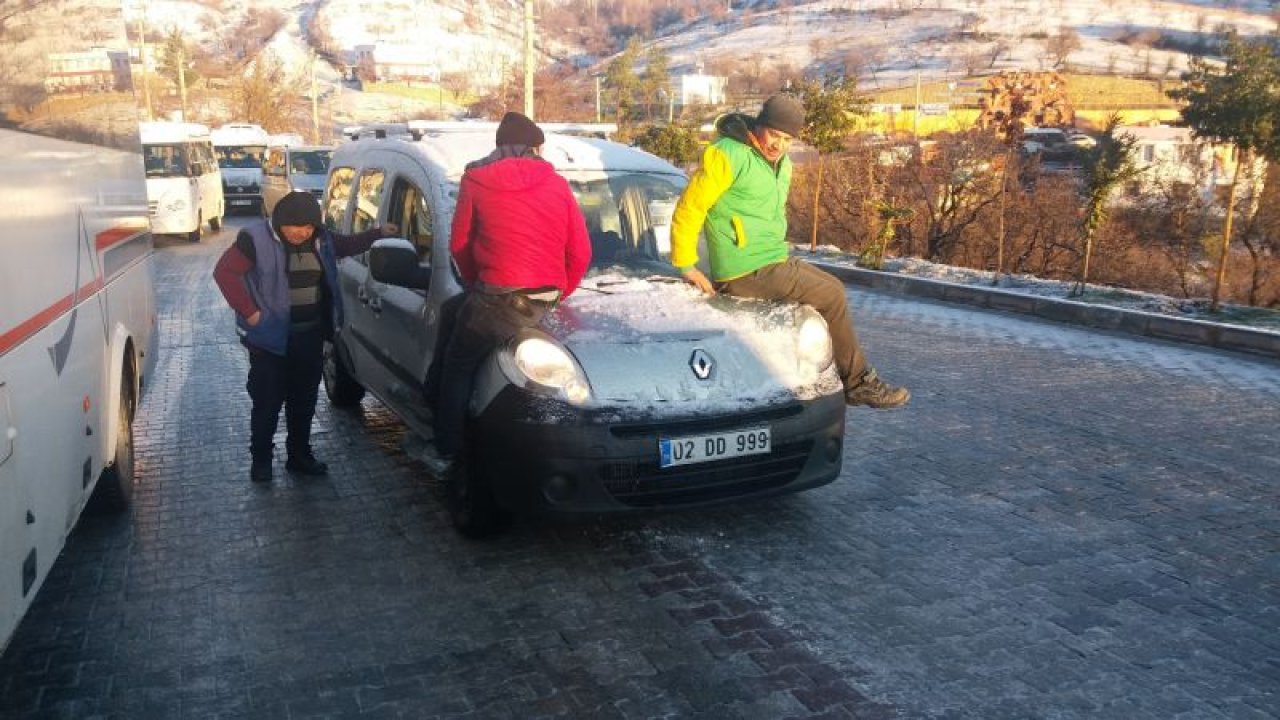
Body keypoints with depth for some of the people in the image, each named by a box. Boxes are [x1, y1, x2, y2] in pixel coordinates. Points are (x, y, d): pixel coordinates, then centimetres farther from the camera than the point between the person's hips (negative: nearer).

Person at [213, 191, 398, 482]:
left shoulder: (321, 239, 3)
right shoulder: (256, 239, -15)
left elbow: (347, 245, 22)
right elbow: (224, 271, -14)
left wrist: (377, 233, 10)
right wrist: (249, 312, -17)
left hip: (311, 336, 5)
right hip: (271, 337, -5)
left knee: (304, 400, 15)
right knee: (267, 402, 5)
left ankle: (299, 455, 29)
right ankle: (261, 459, 20)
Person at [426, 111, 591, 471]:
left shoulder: (476, 180, 4)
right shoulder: (558, 185, 10)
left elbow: (459, 244, 9)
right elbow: (581, 252, 9)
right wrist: (558, 293, 21)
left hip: (497, 296, -4)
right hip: (546, 299, 4)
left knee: (458, 370, 14)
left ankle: (445, 451, 19)